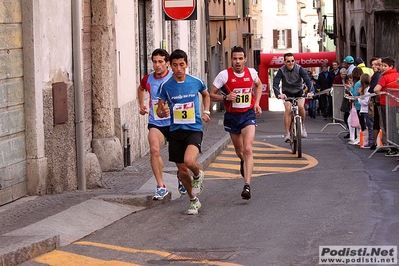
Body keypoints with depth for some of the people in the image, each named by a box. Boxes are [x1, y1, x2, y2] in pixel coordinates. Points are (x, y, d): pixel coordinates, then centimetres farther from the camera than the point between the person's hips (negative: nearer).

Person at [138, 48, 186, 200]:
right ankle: (160, 187, -16)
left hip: (173, 122, -1)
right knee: (154, 149, -21)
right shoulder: (148, 79, 2)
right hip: (155, 122, 1)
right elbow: (141, 88, 27)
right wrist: (141, 105, 17)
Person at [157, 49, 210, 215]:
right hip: (175, 131, 2)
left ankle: (198, 175, 8)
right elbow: (159, 111, 2)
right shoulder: (165, 86, -4)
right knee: (182, 171, 6)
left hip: (194, 129, -2)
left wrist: (206, 111, 6)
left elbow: (206, 95, 20)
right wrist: (163, 112, -21)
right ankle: (194, 201, 29)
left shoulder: (197, 82, -3)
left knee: (189, 161, -28)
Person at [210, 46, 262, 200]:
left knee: (247, 149, -18)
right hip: (232, 116, 1)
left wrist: (257, 103, 7)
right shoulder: (224, 75, -10)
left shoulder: (251, 72, -3)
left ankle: (247, 185, -23)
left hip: (248, 114, -1)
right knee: (239, 151, 16)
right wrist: (226, 97, -24)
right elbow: (211, 95, -6)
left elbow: (258, 85, 20)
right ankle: (243, 161, 55)